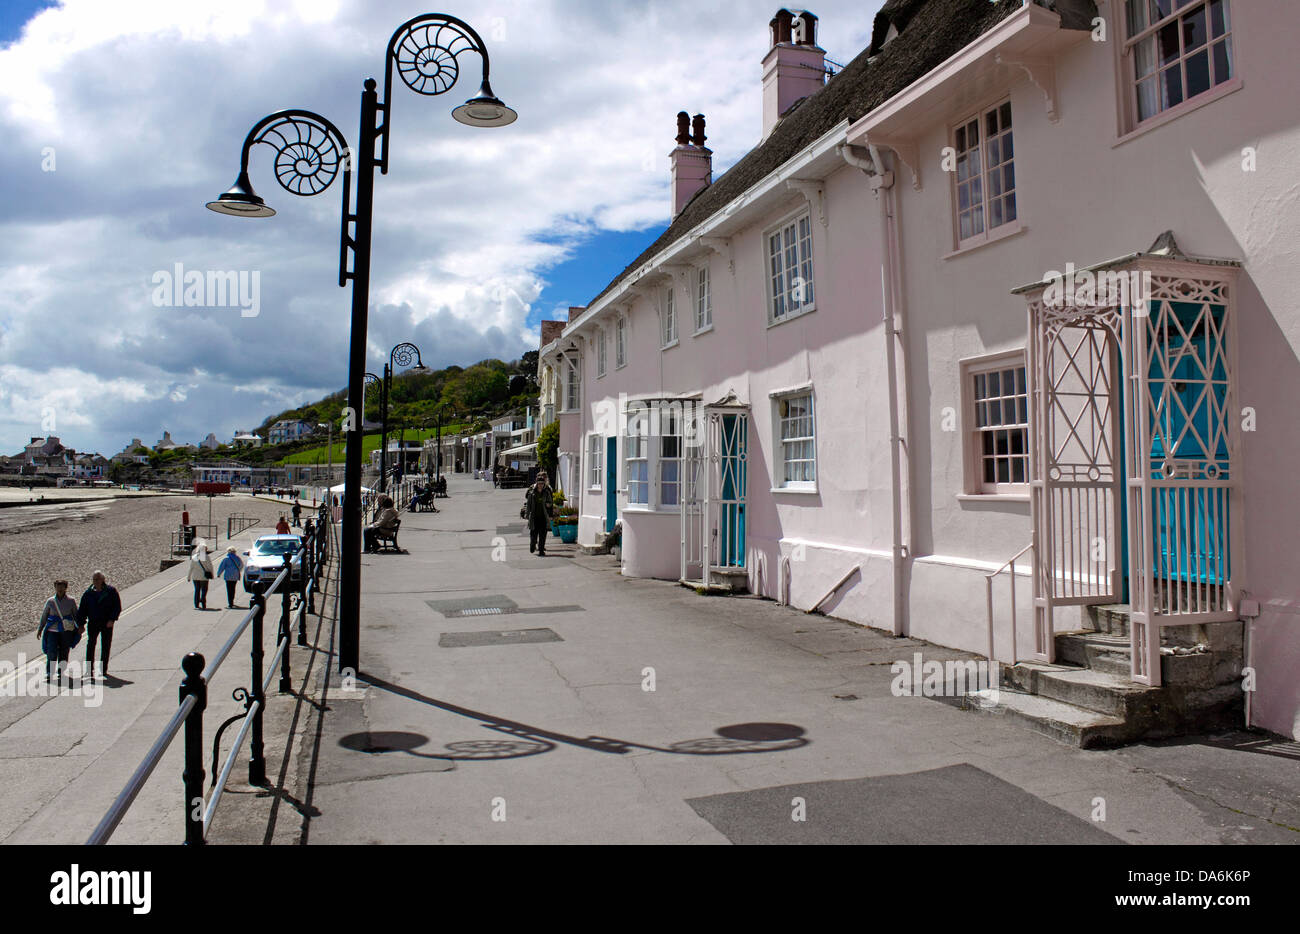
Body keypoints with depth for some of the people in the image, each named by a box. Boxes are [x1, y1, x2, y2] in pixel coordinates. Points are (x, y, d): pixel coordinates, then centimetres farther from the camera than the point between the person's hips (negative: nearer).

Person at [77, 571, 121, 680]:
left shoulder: (111, 591, -2)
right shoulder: (88, 593, 3)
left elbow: (117, 607, -2)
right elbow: (82, 609, 8)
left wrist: (112, 619, -13)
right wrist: (81, 624, 2)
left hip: (107, 623, -1)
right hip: (93, 623, 1)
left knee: (106, 646, 6)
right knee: (91, 644, -8)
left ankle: (103, 669, 16)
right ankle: (89, 669, -3)